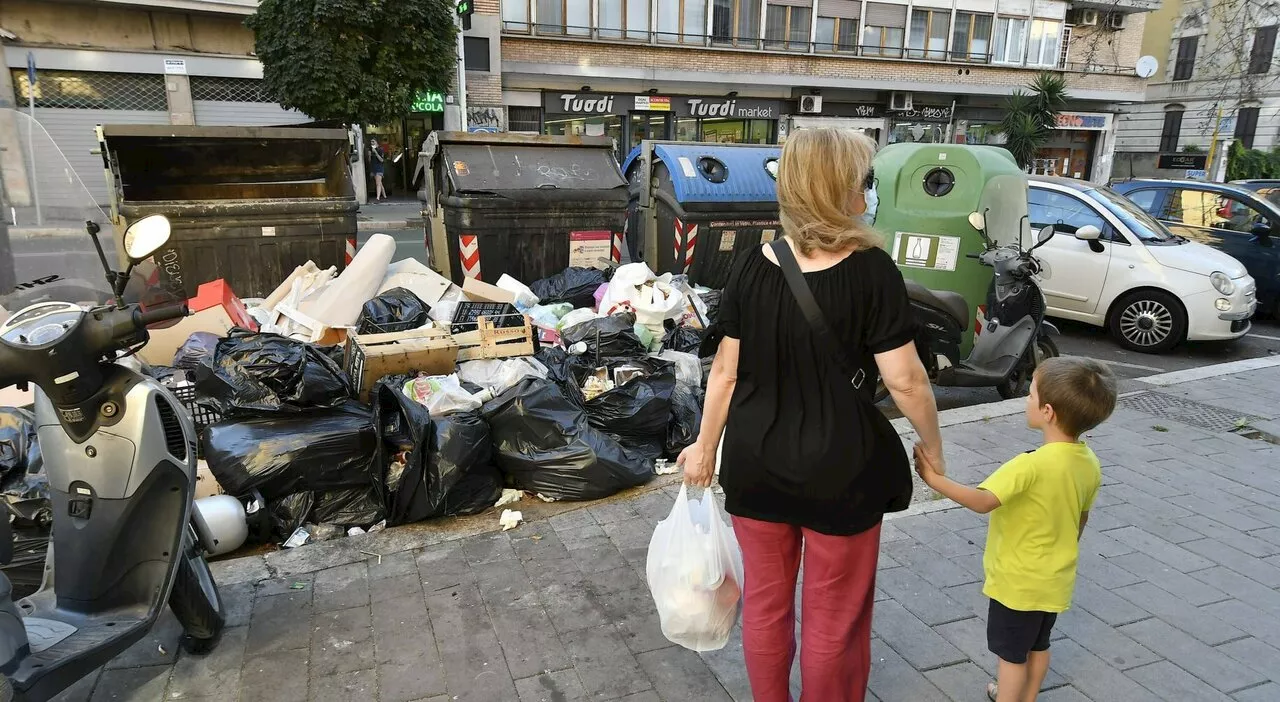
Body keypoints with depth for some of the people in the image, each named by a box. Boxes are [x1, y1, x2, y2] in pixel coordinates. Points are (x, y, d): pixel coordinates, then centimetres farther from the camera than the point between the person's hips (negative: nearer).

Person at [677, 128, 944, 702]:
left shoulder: (752, 265, -5)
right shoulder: (871, 270, -15)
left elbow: (726, 370, -2)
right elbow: (904, 380, -14)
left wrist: (705, 447, 10)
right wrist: (933, 446, 4)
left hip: (755, 462, 4)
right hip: (839, 469, -3)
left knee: (764, 603, 22)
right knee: (834, 620, 17)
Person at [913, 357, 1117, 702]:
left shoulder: (1031, 465, -32)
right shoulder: (1090, 463, -6)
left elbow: (982, 501, -41)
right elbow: (1081, 518, 9)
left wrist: (935, 479, -38)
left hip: (1019, 581, -7)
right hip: (1055, 578, 8)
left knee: (1012, 654, 11)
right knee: (1038, 645, 25)